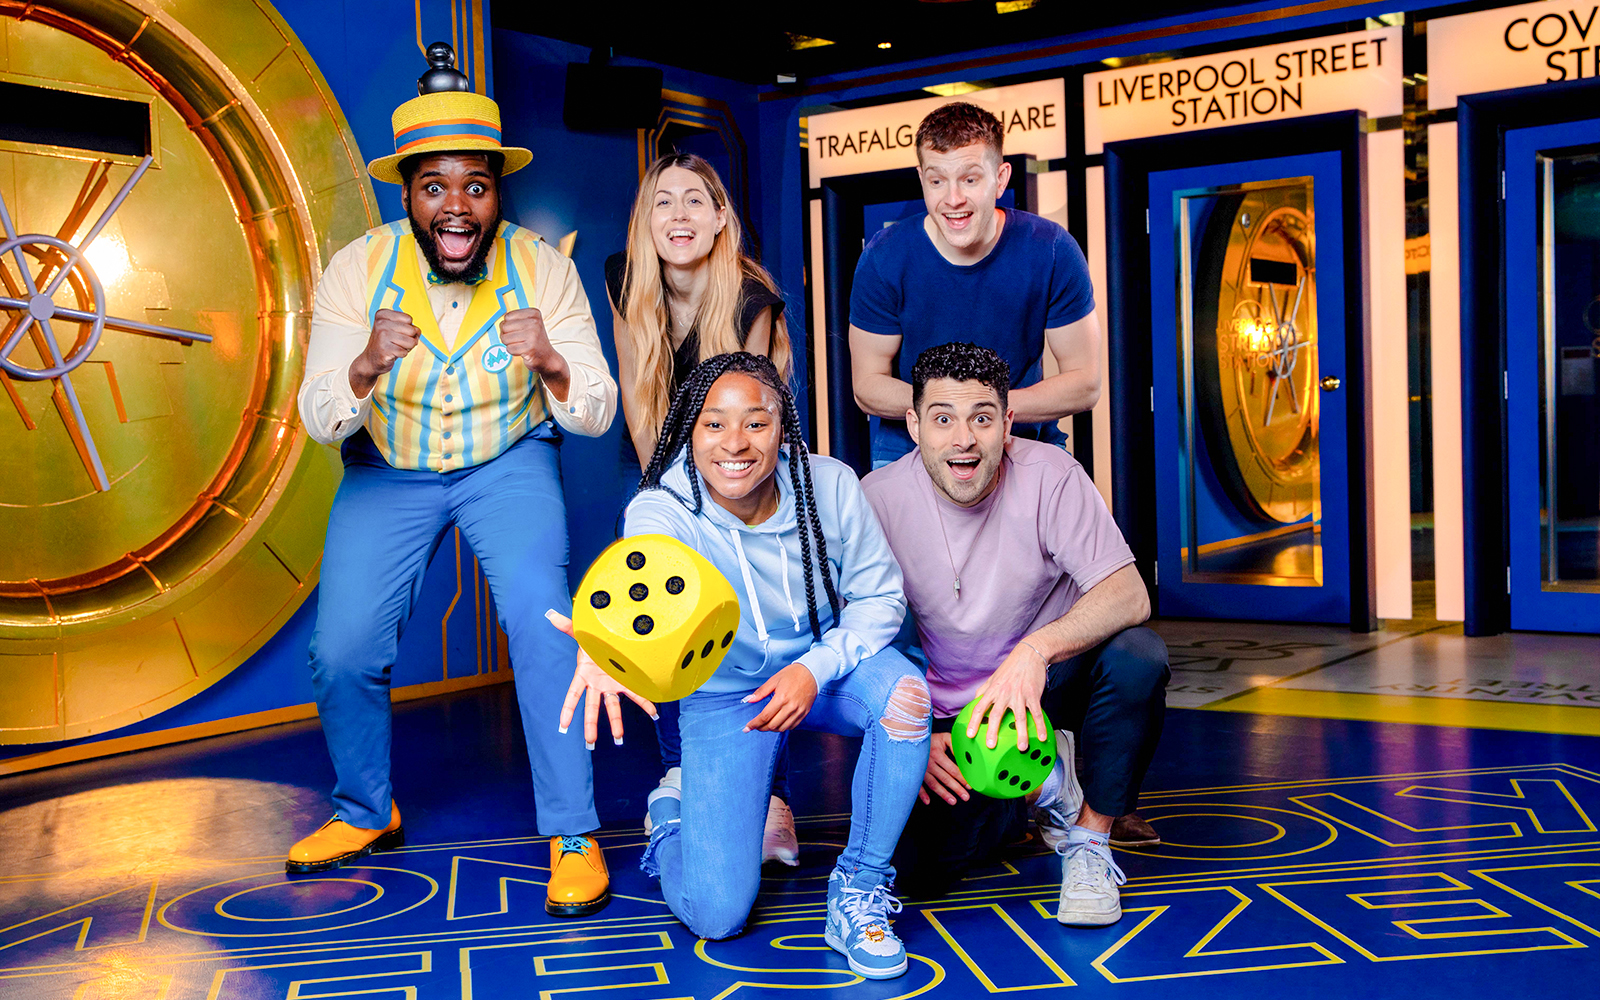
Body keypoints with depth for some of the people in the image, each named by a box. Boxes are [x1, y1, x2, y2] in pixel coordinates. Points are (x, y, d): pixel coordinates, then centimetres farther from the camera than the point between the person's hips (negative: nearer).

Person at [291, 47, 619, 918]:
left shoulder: (542, 268, -17)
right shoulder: (358, 270, -16)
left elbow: (596, 416, -17)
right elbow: (320, 420, -19)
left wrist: (550, 363, -39)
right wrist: (365, 367, -41)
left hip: (508, 461, -1)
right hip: (388, 469, 1)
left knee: (541, 623, -24)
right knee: (340, 653, -9)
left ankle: (573, 835, -8)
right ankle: (366, 813, 21)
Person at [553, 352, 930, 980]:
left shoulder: (829, 486, -16)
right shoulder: (662, 510, -23)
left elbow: (879, 595, -8)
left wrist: (817, 667, -27)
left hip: (824, 667, 2)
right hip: (724, 694, -2)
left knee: (902, 687, -34)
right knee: (715, 915, -13)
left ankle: (859, 887, -13)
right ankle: (672, 810, 24)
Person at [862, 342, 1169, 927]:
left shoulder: (1050, 476, -18)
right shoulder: (877, 500, -14)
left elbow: (1130, 597, -25)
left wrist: (1036, 650, -43)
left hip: (1047, 682, -1)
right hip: (948, 715, 1)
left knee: (1139, 656, -32)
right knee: (919, 868, -17)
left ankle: (1089, 839, -10)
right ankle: (1041, 788, 13)